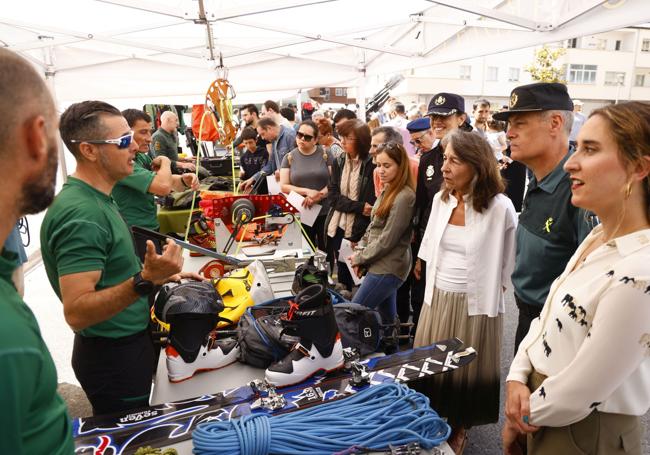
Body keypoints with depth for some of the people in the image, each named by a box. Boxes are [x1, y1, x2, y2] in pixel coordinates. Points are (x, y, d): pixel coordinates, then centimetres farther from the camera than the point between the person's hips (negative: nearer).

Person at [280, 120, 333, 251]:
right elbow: (284, 186, -2)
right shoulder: (289, 157, 3)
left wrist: (318, 196, -18)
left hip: (325, 212, -1)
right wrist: (307, 192, -15)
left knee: (327, 251, 4)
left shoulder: (325, 154, -1)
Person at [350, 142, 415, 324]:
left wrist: (360, 258, -9)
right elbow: (373, 227, 13)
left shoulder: (404, 196, -20)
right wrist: (359, 251, 0)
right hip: (386, 265, 9)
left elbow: (387, 239, -19)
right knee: (388, 318, 18)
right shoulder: (387, 190, 9)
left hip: (388, 268, -9)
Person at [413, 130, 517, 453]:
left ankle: (459, 429, 39)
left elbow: (510, 263, -8)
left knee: (465, 371, 14)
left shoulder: (500, 208, -19)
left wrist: (488, 284, -1)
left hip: (475, 304, -5)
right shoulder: (441, 199, -1)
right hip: (437, 299, 5)